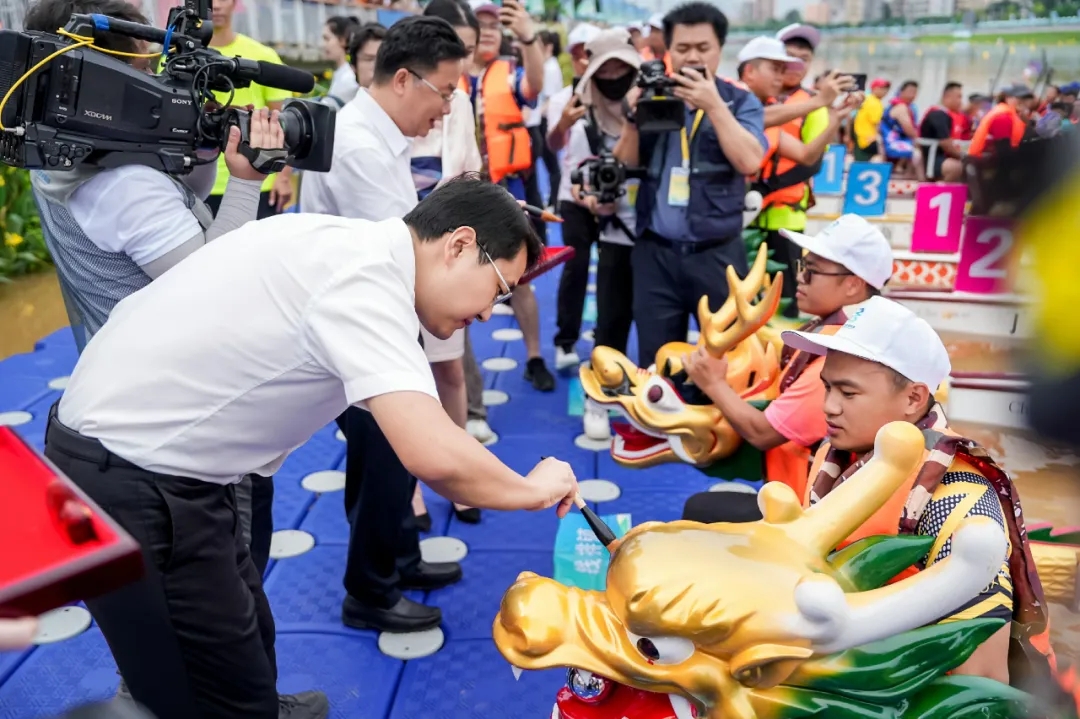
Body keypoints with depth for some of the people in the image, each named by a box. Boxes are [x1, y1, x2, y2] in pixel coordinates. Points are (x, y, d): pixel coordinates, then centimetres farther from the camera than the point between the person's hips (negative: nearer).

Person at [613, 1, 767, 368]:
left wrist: (714, 105, -17)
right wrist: (633, 117, -9)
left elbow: (749, 162, -13)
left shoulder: (741, 101, 3)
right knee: (655, 362, 8)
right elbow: (625, 166, 6)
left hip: (717, 254, -1)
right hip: (655, 253, 2)